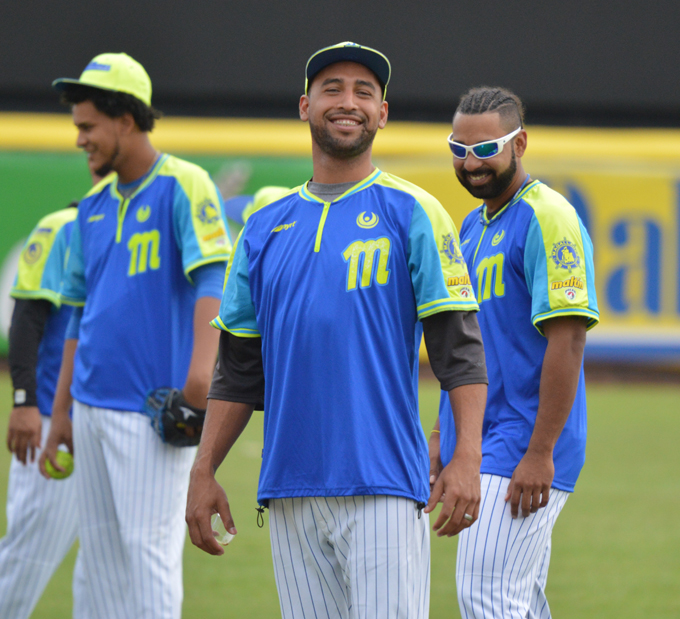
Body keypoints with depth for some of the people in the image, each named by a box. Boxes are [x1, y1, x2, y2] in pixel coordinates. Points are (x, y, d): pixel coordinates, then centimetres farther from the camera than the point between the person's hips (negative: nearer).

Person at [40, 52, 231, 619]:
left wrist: (201, 365, -34)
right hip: (93, 405, 8)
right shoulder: (95, 206, 15)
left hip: (155, 406, -8)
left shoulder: (184, 186, -8)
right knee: (100, 546, 9)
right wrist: (62, 410, 20)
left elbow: (214, 276, -20)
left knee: (148, 544, -9)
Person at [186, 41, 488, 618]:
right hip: (290, 491, 5)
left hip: (383, 485, -5)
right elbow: (238, 369, 18)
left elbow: (460, 347, -5)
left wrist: (467, 457, -17)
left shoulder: (413, 213, 2)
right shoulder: (265, 228, 16)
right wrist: (203, 472, 10)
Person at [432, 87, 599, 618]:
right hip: (479, 450, 9)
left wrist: (540, 454, -22)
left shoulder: (547, 220, -12)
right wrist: (442, 436, 20)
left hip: (523, 451, -9)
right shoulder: (473, 226, 18)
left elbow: (567, 339, -19)